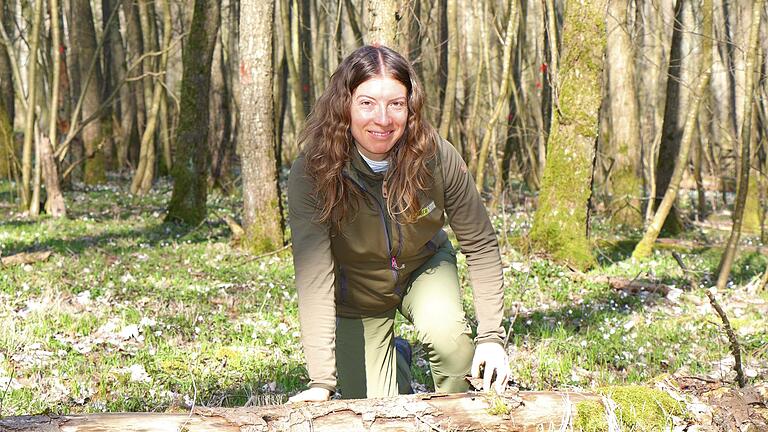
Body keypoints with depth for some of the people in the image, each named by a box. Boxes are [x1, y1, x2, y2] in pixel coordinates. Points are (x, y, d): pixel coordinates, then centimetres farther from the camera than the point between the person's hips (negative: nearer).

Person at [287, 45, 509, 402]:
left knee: (446, 333, -31)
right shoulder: (311, 175, -33)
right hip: (356, 298, 0)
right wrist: (321, 383, -46)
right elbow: (313, 276, -39)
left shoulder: (437, 158, -27)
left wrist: (491, 335, -22)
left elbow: (480, 245, -15)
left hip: (424, 268, 1)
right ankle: (396, 361, 35)